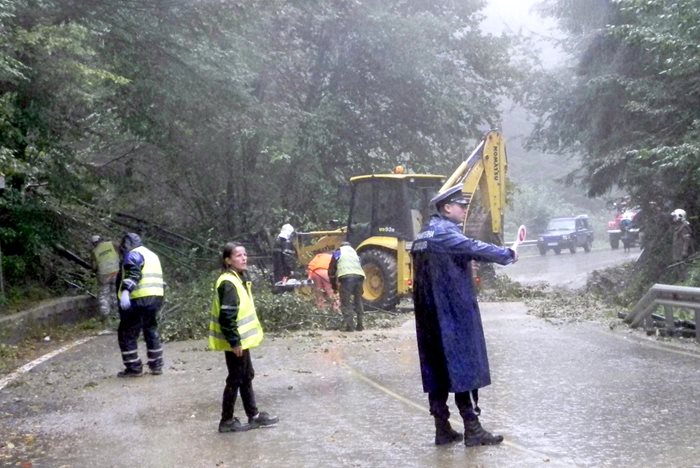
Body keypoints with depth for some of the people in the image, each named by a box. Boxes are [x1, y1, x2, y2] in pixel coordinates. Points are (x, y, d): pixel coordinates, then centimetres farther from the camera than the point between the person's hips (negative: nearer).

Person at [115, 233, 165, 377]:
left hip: (138, 300, -9)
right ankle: (156, 365, 24)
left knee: (127, 334, 1)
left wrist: (125, 291, -33)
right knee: (151, 331, 21)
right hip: (156, 298, 9)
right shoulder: (152, 255, 24)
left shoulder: (133, 254, -4)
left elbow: (132, 274, -22)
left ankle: (134, 368, 2)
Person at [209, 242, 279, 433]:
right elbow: (226, 317, -25)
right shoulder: (228, 283, -21)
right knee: (235, 380, 1)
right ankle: (227, 421, 13)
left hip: (241, 339, 10)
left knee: (246, 377, 17)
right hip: (235, 342, -10)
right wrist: (235, 342, -22)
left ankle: (254, 416, 28)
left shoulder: (239, 278, 10)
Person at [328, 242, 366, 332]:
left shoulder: (338, 252, 24)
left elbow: (331, 270, 19)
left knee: (345, 302, 2)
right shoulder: (354, 252, 36)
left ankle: (349, 326, -5)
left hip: (346, 277, -4)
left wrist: (334, 286, 28)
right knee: (358, 301, 19)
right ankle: (360, 325, 21)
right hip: (359, 276, 4)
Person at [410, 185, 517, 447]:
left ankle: (442, 430, 12)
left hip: (429, 316, 9)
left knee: (436, 368, 8)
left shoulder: (424, 234, 17)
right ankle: (472, 429, -1)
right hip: (452, 313, -9)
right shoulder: (444, 232, -13)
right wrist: (508, 255, -8)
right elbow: (475, 248, -18)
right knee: (462, 365, -4)